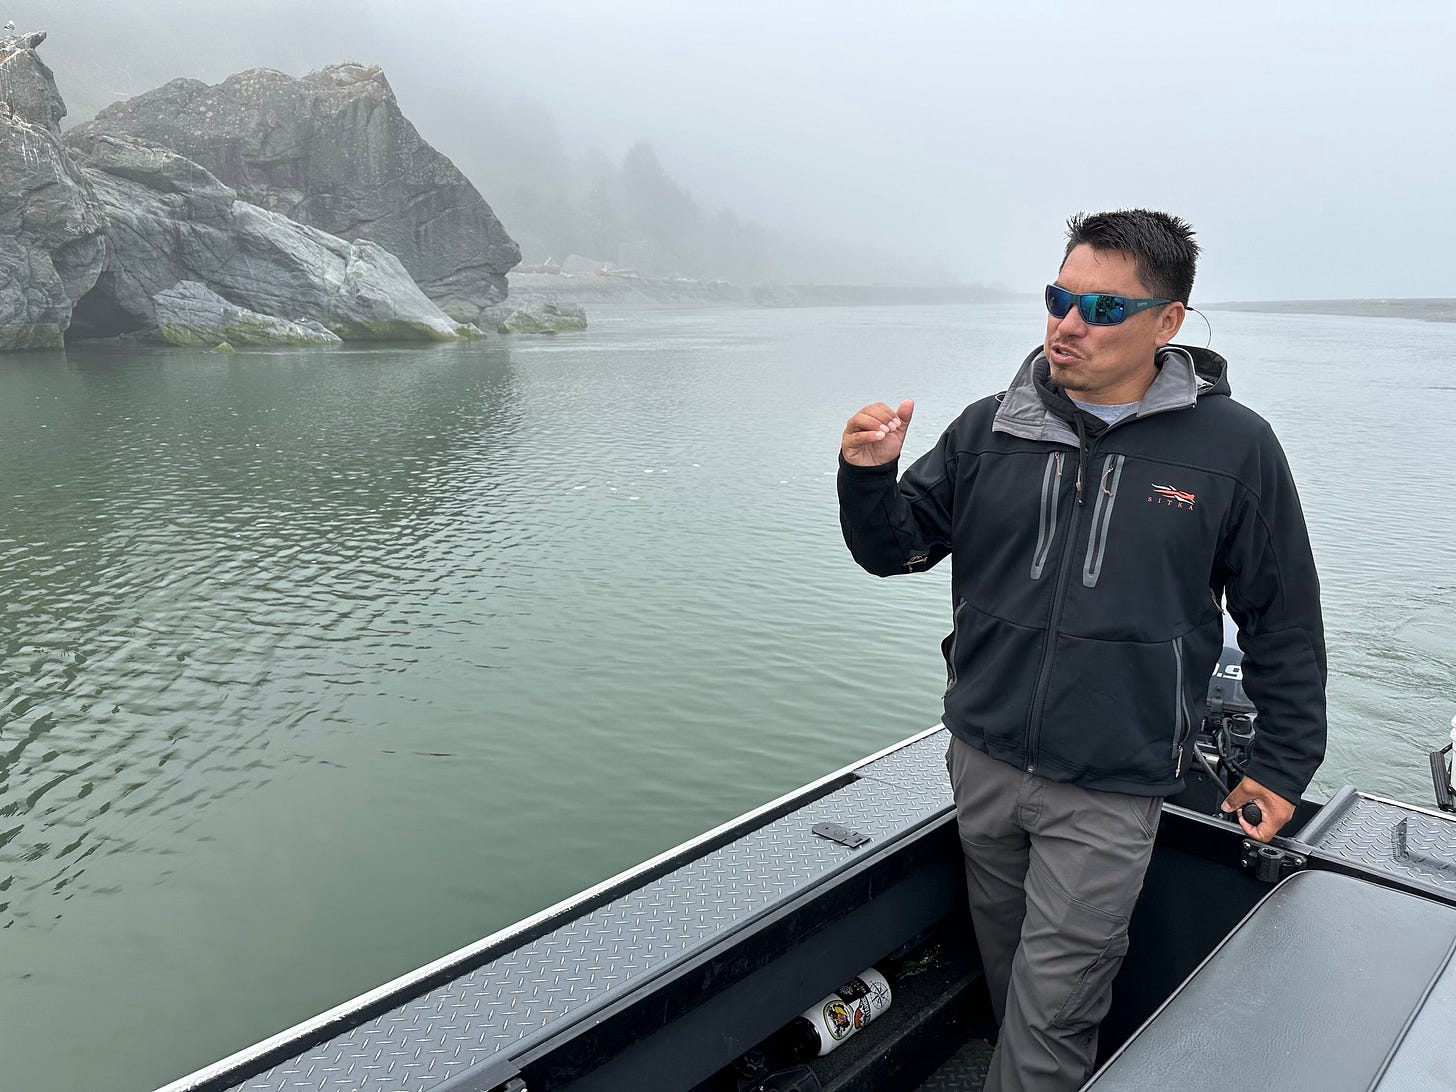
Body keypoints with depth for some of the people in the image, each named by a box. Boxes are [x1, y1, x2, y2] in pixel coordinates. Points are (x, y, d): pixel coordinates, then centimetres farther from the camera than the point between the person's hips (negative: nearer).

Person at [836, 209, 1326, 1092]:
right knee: (1010, 969, 21)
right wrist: (870, 477, -16)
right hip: (982, 761, 4)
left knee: (1051, 1006, 3)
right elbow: (897, 548, 4)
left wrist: (1286, 762, 7)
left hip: (1111, 791, -3)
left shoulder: (1233, 446, -6)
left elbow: (1282, 619, 3)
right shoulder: (991, 428, -1)